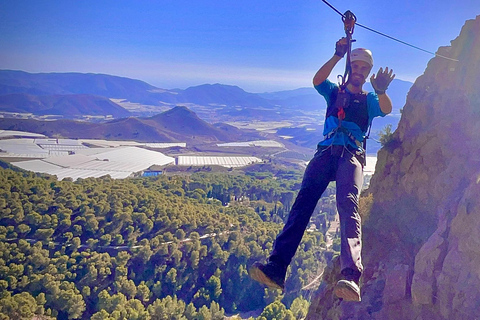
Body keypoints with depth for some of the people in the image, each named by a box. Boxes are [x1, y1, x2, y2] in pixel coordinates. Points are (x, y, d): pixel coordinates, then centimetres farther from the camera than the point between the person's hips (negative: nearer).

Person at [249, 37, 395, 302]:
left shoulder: (370, 100, 24)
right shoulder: (334, 92, 28)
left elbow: (387, 109, 1)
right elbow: (317, 80, 5)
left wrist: (381, 91, -21)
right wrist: (338, 56, -5)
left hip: (352, 155, -1)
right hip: (326, 152, 1)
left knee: (348, 204, -29)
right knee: (304, 200, -22)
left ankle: (351, 275, -48)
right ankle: (276, 267, -35)